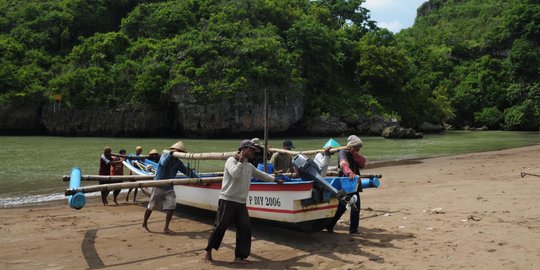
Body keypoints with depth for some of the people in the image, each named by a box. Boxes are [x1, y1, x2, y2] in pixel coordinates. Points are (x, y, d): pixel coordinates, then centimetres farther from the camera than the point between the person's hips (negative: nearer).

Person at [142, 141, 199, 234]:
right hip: (158, 186, -5)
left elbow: (187, 171, 4)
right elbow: (164, 163, -32)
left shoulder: (178, 162, 5)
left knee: (171, 207, -7)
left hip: (169, 187, 5)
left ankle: (166, 228, 6)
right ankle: (144, 225, 25)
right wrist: (171, 153, -32)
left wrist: (198, 178, -3)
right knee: (151, 207, 5)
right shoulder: (164, 156, -9)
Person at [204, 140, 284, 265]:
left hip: (241, 203, 7)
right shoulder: (231, 160, -7)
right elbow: (235, 174, -23)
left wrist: (275, 179, 34)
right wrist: (240, 161, -15)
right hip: (227, 201, -7)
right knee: (220, 227, -3)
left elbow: (261, 174, 29)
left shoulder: (249, 166, 15)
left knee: (245, 228, 2)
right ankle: (208, 252, 15)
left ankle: (239, 257, 12)